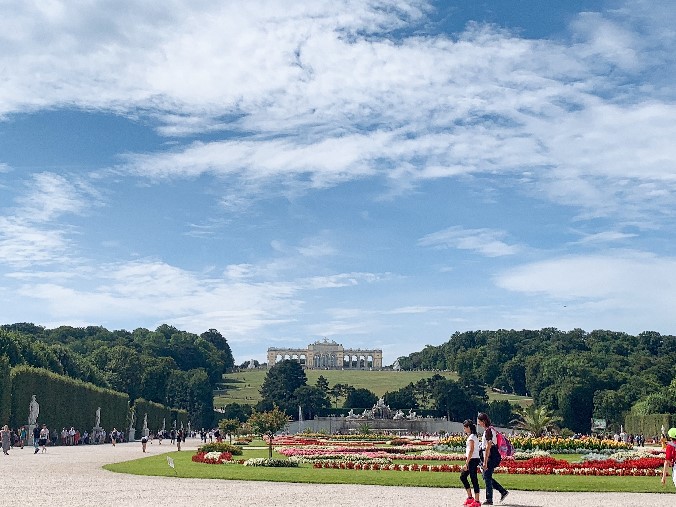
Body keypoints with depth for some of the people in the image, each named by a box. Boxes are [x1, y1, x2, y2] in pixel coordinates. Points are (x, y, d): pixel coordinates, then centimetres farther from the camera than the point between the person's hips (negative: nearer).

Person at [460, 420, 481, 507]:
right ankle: (470, 497, 19)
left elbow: (471, 451, -20)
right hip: (473, 460, 10)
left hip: (472, 460, -10)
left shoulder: (471, 437, -15)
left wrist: (466, 463, -21)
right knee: (463, 477, 15)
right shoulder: (474, 436, 15)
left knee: (474, 480, -5)